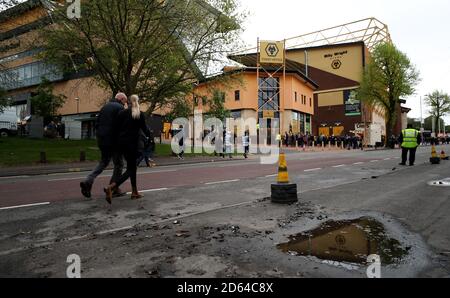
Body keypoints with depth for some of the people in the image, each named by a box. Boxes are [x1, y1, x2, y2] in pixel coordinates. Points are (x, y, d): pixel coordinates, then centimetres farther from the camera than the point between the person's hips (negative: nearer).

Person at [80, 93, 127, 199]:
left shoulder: (105, 107, 16)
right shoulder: (120, 108, -8)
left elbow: (97, 124, 15)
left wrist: (101, 134, 18)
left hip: (101, 140, 7)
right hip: (113, 141, -7)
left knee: (103, 162, 19)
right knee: (119, 164, 6)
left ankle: (88, 181, 3)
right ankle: (114, 189, 8)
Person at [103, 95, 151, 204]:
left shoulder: (122, 113, 9)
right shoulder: (140, 114, -1)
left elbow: (116, 128, 6)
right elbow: (144, 129, 1)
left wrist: (117, 140, 16)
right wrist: (150, 136, 19)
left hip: (121, 142, 6)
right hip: (132, 143, -6)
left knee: (132, 166, 17)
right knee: (131, 169, -2)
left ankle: (135, 192, 20)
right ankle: (110, 187, -23)